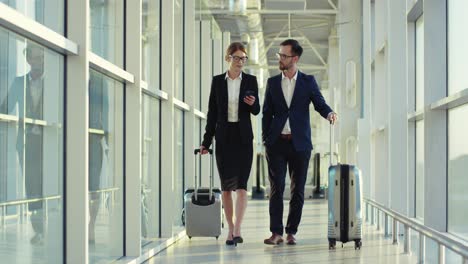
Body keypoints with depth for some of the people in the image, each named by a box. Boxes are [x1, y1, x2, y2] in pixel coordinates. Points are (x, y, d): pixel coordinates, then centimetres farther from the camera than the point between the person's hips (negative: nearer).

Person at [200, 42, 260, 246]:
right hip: (223, 137, 1)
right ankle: (231, 229, 14)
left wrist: (252, 103, -20)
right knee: (226, 185, 5)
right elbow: (212, 112, 6)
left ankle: (237, 230, -15)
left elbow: (256, 111, 4)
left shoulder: (250, 80, 3)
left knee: (241, 183, -11)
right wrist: (207, 141, 3)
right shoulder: (218, 81, 5)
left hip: (243, 137, -1)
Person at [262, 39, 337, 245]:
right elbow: (267, 113, 10)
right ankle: (276, 232, -3)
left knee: (298, 190, 3)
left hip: (299, 143, 0)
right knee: (276, 188, -5)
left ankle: (291, 232, 11)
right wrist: (265, 140, 3)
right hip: (277, 143, 1)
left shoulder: (308, 81, 5)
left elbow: (320, 103, 1)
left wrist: (329, 113, -22)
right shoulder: (272, 82, 10)